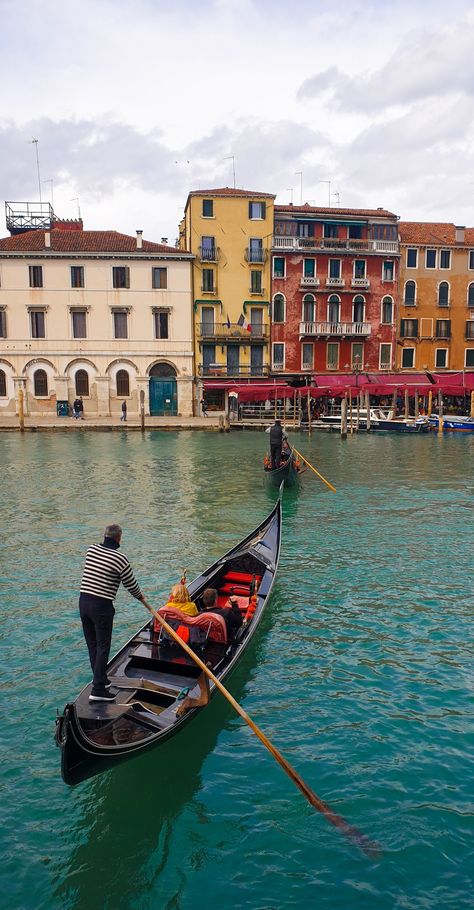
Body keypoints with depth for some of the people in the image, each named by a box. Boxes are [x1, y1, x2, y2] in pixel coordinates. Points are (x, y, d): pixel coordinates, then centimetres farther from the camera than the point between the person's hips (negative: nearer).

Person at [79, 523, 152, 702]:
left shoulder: (91, 549, 5)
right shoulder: (119, 558, -14)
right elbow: (132, 585, -4)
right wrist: (144, 600, 15)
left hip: (83, 601, 7)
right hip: (101, 606, -7)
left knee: (92, 645, 17)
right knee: (103, 647, 1)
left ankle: (100, 679, 31)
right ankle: (98, 690, 1)